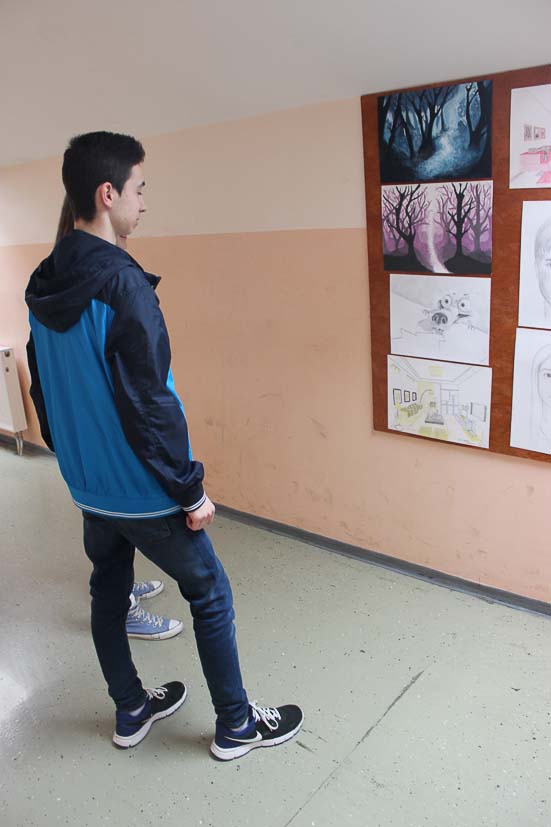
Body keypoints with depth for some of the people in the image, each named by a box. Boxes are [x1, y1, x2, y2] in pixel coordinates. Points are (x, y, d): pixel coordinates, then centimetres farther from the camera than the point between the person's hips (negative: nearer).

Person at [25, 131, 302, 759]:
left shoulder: (43, 285, 3)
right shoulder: (123, 287, -24)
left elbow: (42, 389, 11)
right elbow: (150, 406, -26)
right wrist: (191, 491, -16)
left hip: (86, 486, 8)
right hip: (142, 491, -8)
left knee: (108, 590, 21)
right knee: (210, 594, 9)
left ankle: (131, 710, 41)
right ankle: (237, 725, 27)